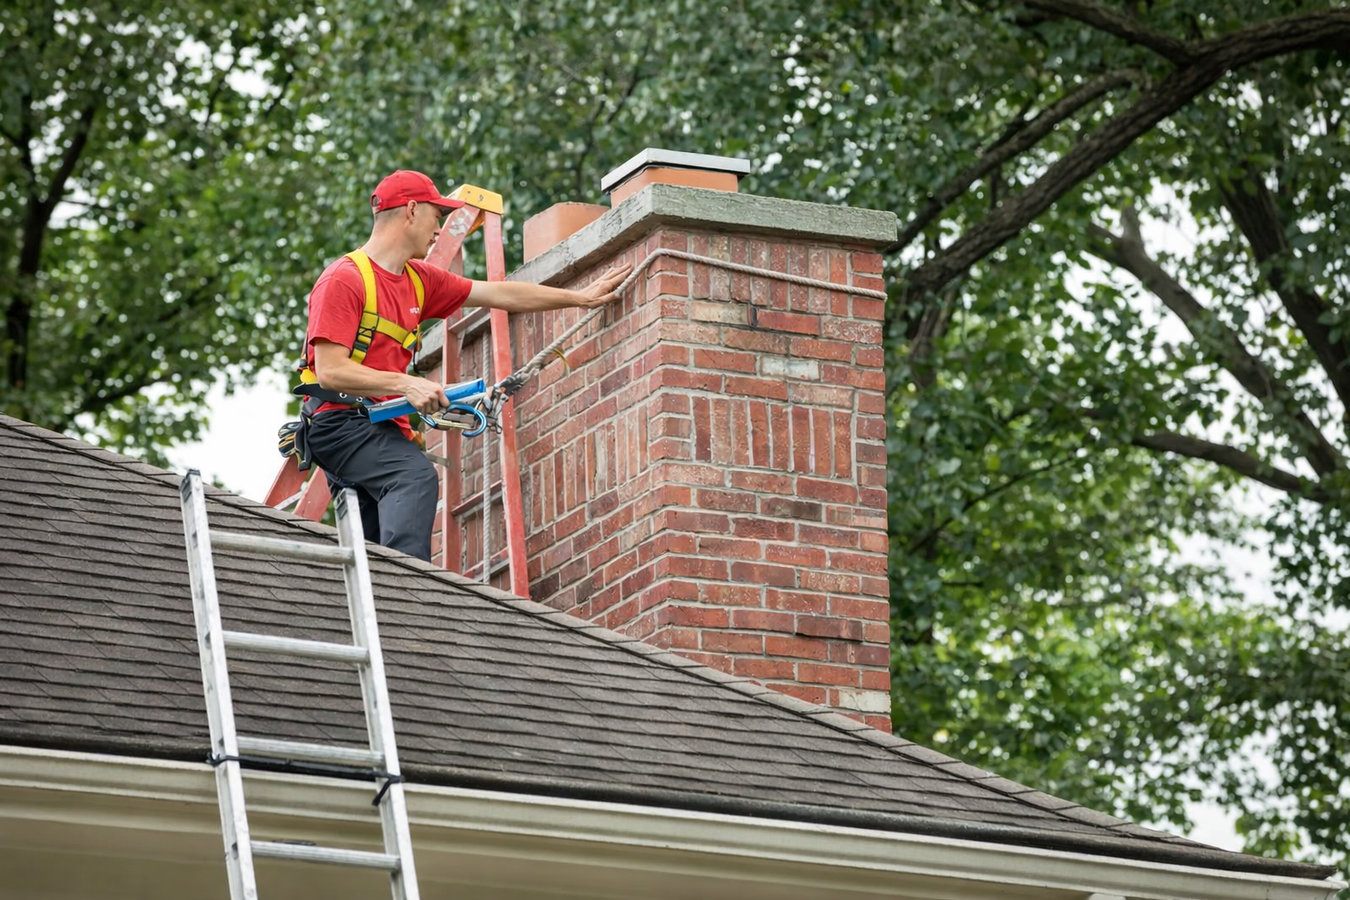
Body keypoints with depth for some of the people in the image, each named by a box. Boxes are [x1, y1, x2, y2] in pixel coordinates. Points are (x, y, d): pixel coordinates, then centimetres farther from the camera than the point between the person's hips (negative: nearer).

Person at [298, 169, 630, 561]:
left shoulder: (420, 280, 17)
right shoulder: (344, 279, -9)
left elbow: (499, 295, 23)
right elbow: (330, 372, -17)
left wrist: (582, 297, 24)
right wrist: (407, 385, -22)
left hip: (384, 426, 9)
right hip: (339, 423, -9)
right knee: (415, 474, -32)